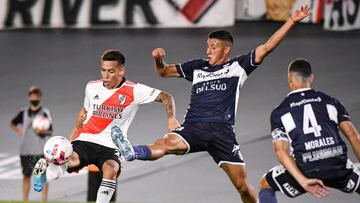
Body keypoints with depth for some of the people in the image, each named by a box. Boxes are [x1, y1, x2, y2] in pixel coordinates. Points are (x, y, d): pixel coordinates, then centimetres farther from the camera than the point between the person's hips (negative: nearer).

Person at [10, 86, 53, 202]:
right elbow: (13, 124, 26)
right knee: (26, 176, 6)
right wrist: (18, 131, 8)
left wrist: (42, 131, -27)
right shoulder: (24, 113, 10)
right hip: (26, 151, 3)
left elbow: (50, 131, -6)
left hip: (41, 151, -3)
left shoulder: (45, 113, -1)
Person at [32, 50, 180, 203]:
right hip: (85, 140, 2)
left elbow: (166, 97, -3)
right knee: (72, 159, -35)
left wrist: (171, 118, -21)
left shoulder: (134, 91, -3)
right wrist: (71, 139, 23)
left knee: (111, 169, -35)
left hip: (110, 146, -2)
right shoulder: (92, 87, 9)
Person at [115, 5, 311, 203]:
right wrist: (158, 59, 6)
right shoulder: (197, 67, 21)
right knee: (168, 143, -32)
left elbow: (267, 47, 6)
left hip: (222, 131, -1)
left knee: (242, 186, -2)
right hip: (193, 127, 1)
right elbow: (163, 71, 29)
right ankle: (129, 153, -59)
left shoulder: (238, 66, 12)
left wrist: (291, 21, -1)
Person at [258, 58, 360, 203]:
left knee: (265, 185, 24)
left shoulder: (279, 112, 13)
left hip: (307, 170, -1)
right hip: (339, 168, 1)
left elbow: (281, 151, -3)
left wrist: (303, 181, -12)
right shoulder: (331, 101, 18)